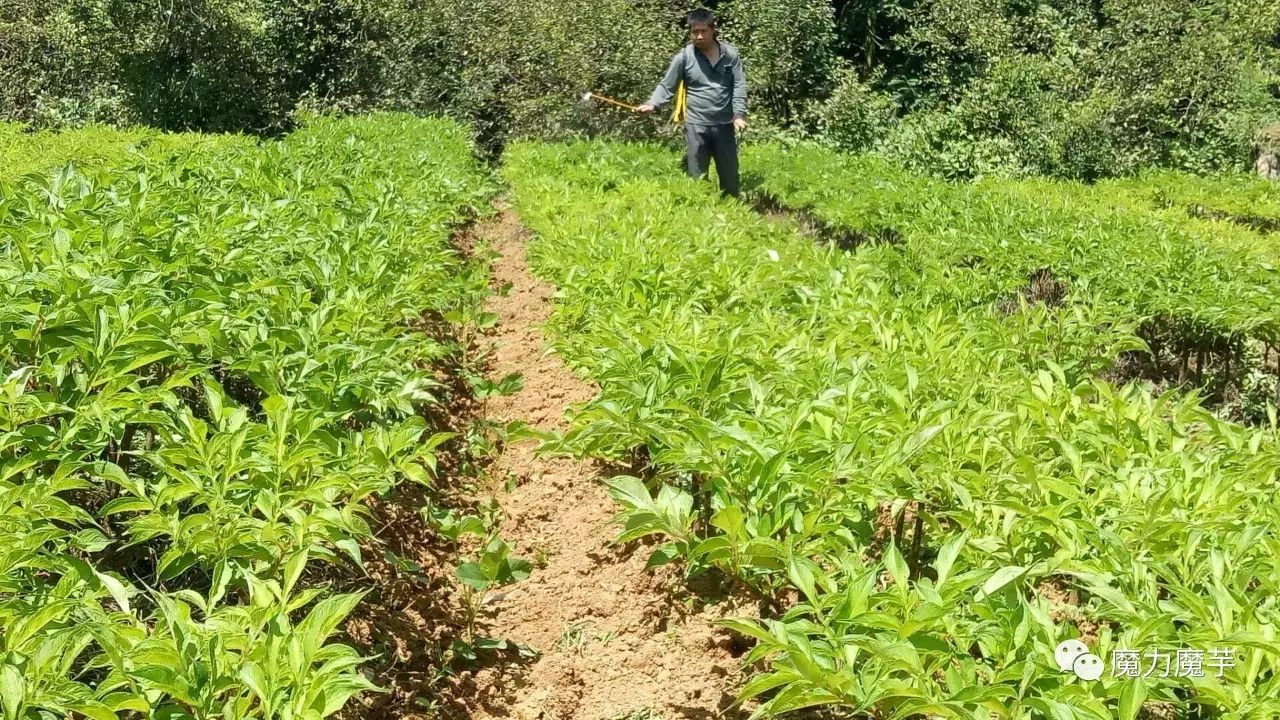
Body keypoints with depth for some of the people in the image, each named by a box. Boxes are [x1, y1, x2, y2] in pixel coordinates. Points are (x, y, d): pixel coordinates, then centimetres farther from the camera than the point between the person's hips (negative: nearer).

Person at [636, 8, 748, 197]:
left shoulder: (730, 54, 1)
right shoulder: (684, 57, -4)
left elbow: (739, 86, -1)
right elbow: (666, 86, -4)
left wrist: (739, 114, -13)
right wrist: (652, 104, -22)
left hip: (724, 125, 2)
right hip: (696, 126, -2)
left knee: (730, 175, 12)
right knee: (697, 177, 4)